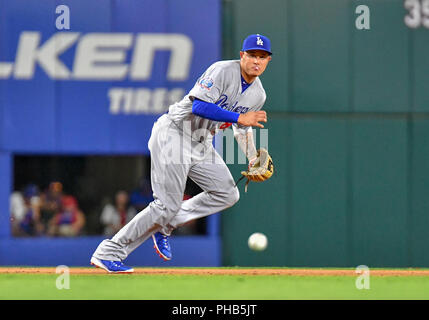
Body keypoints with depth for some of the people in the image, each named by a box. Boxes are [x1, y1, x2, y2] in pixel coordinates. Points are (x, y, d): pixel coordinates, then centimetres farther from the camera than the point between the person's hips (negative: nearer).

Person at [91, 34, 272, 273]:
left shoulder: (258, 94, 6)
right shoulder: (223, 71, -18)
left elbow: (243, 129, 21)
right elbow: (199, 106, -30)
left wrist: (254, 161, 6)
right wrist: (238, 117, -31)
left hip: (202, 143, 9)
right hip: (174, 134, -9)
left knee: (227, 194, 0)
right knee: (167, 205, -13)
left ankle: (164, 226, 10)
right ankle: (109, 252, -6)